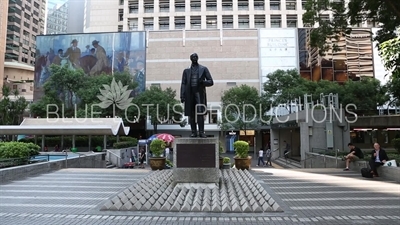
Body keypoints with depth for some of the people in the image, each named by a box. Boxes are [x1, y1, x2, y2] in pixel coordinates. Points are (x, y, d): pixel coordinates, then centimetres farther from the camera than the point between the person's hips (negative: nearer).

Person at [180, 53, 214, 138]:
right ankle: (193, 132, 5)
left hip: (199, 93, -2)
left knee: (200, 113, -11)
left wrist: (203, 82, -11)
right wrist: (182, 96, 1)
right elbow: (183, 84, 12)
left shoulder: (203, 69, 14)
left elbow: (211, 82, 10)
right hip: (189, 94, 2)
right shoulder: (186, 70, 18)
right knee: (191, 114, 0)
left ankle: (201, 132, -8)